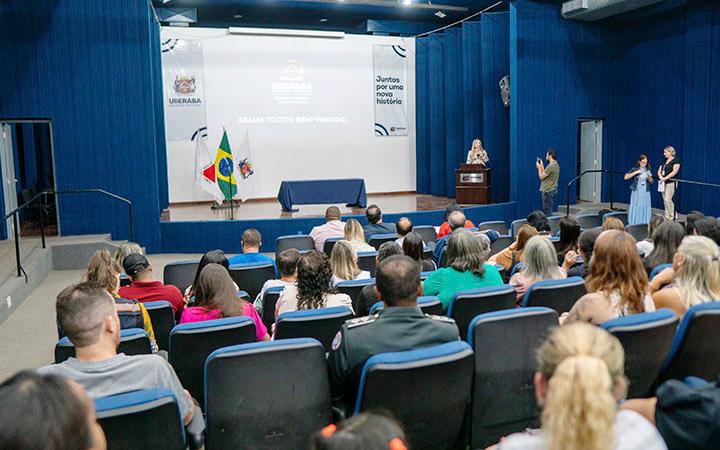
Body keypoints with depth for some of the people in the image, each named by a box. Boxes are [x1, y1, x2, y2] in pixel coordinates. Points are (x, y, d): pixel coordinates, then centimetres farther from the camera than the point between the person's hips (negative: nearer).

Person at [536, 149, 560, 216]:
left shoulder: (551, 166, -19)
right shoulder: (556, 165, 13)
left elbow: (541, 177, -14)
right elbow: (545, 175, 16)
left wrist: (539, 167, -2)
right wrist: (542, 166, 15)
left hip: (548, 191, -10)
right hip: (552, 190, 10)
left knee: (547, 211, -7)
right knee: (548, 210, 15)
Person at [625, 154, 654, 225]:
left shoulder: (648, 170, 6)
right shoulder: (634, 169, -2)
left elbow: (651, 182, 12)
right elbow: (626, 177, -11)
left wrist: (649, 178, -10)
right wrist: (635, 172, -17)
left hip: (646, 192, 2)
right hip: (636, 192, -2)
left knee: (645, 208, 2)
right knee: (635, 208, -1)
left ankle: (645, 224, 8)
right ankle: (633, 224, 5)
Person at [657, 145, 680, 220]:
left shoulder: (675, 160, -4)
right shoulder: (664, 161, 18)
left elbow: (674, 171, -15)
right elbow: (659, 171, 13)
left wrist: (665, 178, -21)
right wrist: (661, 177, -8)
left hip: (671, 182, -8)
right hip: (663, 183, 8)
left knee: (667, 200, -13)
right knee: (665, 200, 7)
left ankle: (669, 217, -7)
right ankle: (669, 216, 14)